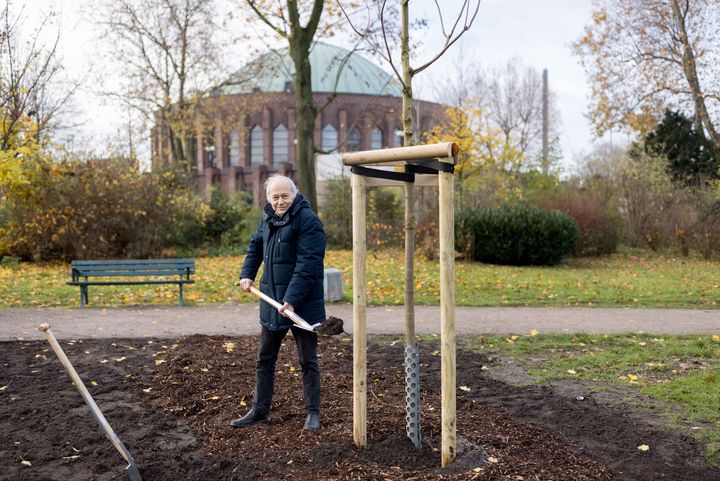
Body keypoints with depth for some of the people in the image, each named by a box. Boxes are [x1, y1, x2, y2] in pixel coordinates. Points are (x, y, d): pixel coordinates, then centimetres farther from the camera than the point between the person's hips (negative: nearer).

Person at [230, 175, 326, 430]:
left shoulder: (308, 220, -16)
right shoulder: (268, 218, 10)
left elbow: (307, 264, -22)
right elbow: (255, 246, 27)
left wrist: (292, 299, -27)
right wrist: (247, 274, 14)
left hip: (302, 304, -7)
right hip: (271, 302, 8)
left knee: (308, 361, 6)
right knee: (264, 359, 15)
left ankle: (312, 413, 19)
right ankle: (259, 411, 28)